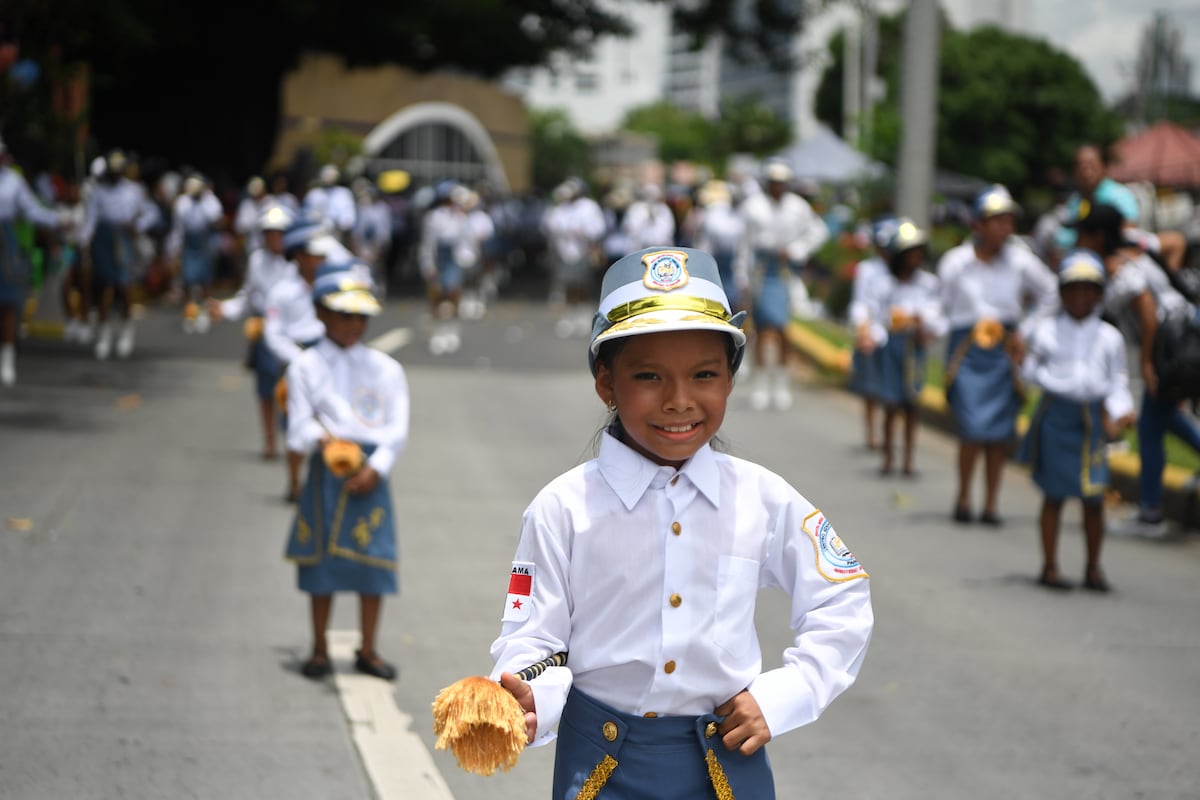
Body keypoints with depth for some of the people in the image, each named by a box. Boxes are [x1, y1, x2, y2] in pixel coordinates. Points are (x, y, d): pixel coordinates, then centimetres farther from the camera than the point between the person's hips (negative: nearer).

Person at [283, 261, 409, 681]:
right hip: (327, 471, -1)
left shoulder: (385, 369, 8)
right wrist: (322, 439, -23)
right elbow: (299, 426, -3)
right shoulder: (305, 367, 3)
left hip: (372, 469, 1)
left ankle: (368, 650, 14)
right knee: (321, 560, 4)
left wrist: (376, 468, -11)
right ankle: (320, 649, 15)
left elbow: (398, 429, 3)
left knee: (374, 560, 1)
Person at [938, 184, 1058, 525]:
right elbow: (944, 308, 7)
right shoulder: (955, 262, -3)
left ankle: (991, 505, 10)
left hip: (1006, 351, 2)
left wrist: (1025, 331, 9)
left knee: (999, 432, 1)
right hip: (967, 350, -2)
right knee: (974, 429, -13)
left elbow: (1050, 295, 14)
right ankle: (963, 496, 8)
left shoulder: (1020, 261, 0)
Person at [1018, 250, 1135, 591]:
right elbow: (1030, 370, 10)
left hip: (1092, 418, 1)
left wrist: (1120, 413, -5)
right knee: (1054, 495, 3)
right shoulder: (1045, 330, 3)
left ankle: (1093, 567, 13)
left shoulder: (1110, 337, 7)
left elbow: (1118, 381, 9)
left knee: (1094, 498, -1)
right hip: (1056, 414, -1)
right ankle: (1049, 566, 12)